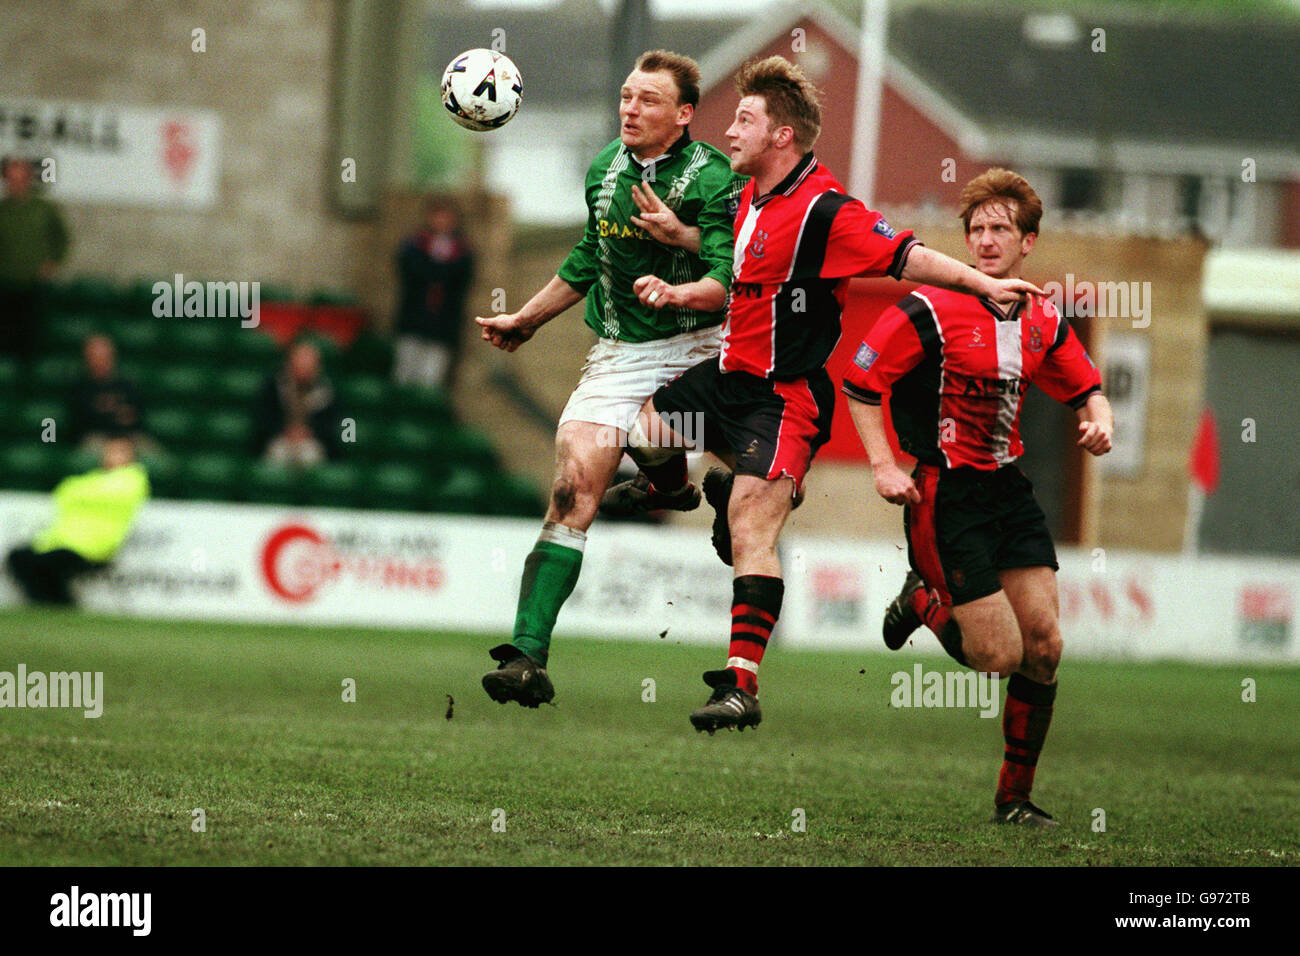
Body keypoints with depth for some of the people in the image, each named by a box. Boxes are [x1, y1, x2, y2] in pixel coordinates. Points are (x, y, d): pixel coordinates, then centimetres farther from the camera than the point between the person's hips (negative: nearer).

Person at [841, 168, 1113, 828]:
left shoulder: (1042, 322, 7)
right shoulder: (933, 309, -12)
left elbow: (1084, 387, 21)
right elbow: (859, 381, -7)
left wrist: (1098, 421, -1)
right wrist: (883, 464, -12)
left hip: (1009, 488, 6)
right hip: (946, 495, -6)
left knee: (1044, 645, -1)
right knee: (1000, 656, -10)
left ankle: (1015, 798, 13)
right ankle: (923, 601, 23)